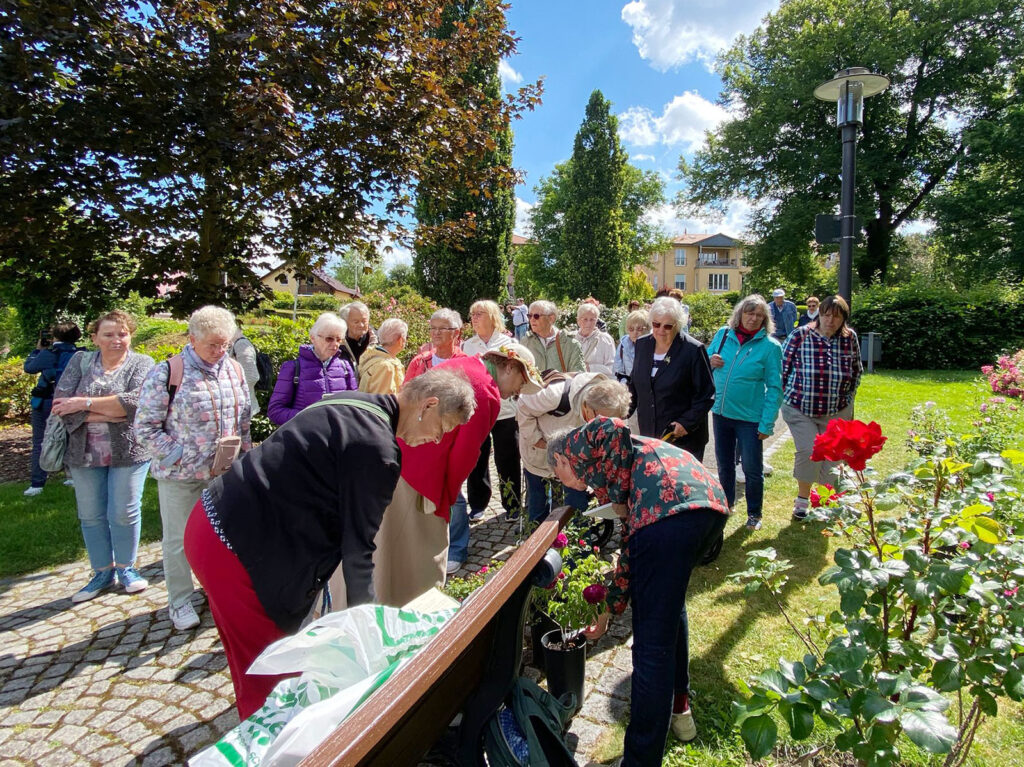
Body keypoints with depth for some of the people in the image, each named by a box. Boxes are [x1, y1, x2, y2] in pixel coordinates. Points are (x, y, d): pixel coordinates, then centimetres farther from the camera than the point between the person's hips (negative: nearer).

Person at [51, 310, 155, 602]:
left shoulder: (142, 363, -3)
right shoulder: (80, 361, 5)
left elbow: (136, 401, -20)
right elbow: (61, 401, -8)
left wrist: (85, 403, -17)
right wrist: (108, 414, -19)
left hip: (128, 450, -3)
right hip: (85, 453, 3)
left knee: (124, 512, 1)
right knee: (91, 516, 10)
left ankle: (125, 567, 21)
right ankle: (102, 572, 25)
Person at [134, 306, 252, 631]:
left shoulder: (234, 370, 4)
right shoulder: (167, 372, -11)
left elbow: (244, 419, 13)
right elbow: (145, 426, -10)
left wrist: (243, 454, 6)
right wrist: (178, 456, -15)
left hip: (224, 473, 4)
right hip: (180, 475, -4)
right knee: (179, 540, 9)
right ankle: (180, 601, 27)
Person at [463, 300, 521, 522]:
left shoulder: (507, 342, 2)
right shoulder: (468, 345, 10)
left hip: (504, 409, -3)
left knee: (507, 461, 4)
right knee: (477, 459, 8)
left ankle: (512, 505, 17)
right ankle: (477, 504, 23)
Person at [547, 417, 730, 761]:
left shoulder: (574, 444, 18)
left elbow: (613, 429, -7)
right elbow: (631, 545, 34)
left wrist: (617, 497, 3)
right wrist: (610, 609, 38)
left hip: (668, 509, -10)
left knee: (652, 642, -1)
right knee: (668, 602, 32)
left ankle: (641, 758, 11)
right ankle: (678, 707, 44)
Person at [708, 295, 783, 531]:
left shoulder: (770, 346, -8)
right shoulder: (723, 335, 1)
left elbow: (774, 388, -9)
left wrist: (767, 423, -14)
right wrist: (710, 362, -12)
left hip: (750, 417, -4)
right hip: (720, 412, 4)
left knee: (752, 469, 5)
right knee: (724, 465, 18)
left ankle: (754, 513, 26)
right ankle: (726, 503, 39)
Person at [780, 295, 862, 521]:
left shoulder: (850, 338, -2)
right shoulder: (800, 335, -12)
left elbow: (857, 370, 13)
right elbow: (782, 367, -5)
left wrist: (847, 397, 10)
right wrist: (789, 397, -3)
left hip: (837, 412, 3)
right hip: (801, 409, -3)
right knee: (808, 452, -11)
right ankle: (802, 499, 11)